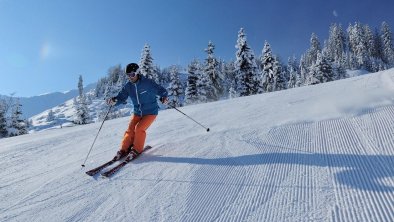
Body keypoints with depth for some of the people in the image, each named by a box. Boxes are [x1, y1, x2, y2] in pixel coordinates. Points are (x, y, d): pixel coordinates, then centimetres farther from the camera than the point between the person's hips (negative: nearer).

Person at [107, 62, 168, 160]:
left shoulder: (148, 83, -18)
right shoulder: (128, 86, -3)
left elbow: (161, 90, -13)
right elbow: (121, 97, -4)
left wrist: (164, 97, -33)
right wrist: (114, 101, -26)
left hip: (150, 112, -4)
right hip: (137, 112, 5)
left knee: (139, 128, -18)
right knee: (130, 130, -7)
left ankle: (137, 150, 0)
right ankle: (124, 150, 9)